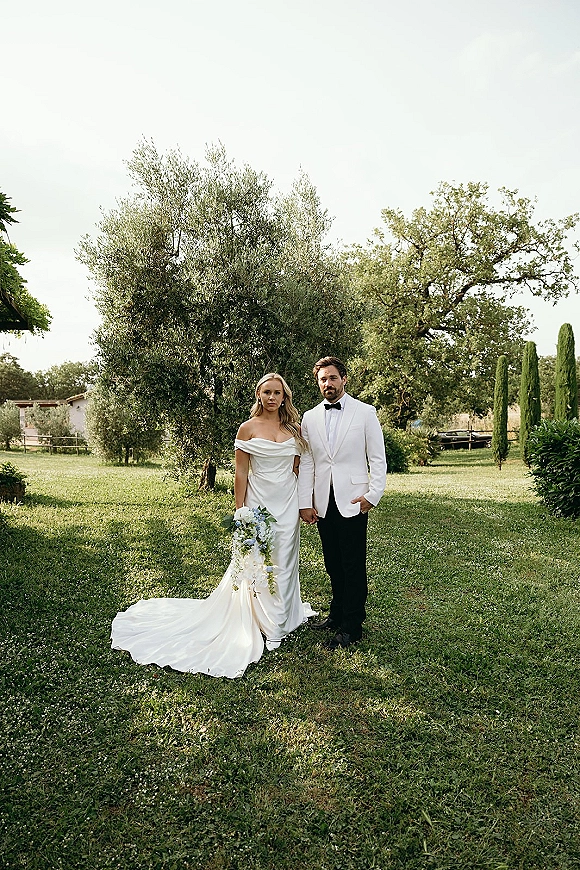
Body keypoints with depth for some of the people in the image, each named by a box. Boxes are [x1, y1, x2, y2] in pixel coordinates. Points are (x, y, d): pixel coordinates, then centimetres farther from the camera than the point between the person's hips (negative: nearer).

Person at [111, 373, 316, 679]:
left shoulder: (294, 430, 6)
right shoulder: (248, 428, -4)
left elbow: (298, 469, 10)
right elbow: (241, 473, -5)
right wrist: (240, 512, -7)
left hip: (288, 504, 3)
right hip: (258, 502, -3)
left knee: (284, 561, 13)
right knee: (254, 561, 4)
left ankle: (282, 616, 33)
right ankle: (261, 623, 22)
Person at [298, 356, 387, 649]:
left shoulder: (365, 413, -1)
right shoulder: (309, 418, 8)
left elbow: (377, 458, -1)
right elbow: (306, 463, 7)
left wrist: (373, 495, -9)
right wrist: (305, 503, 3)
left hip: (353, 501, -3)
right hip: (322, 503, 4)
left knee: (353, 566, 1)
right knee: (333, 564, 13)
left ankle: (351, 626, 14)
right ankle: (338, 612, 30)